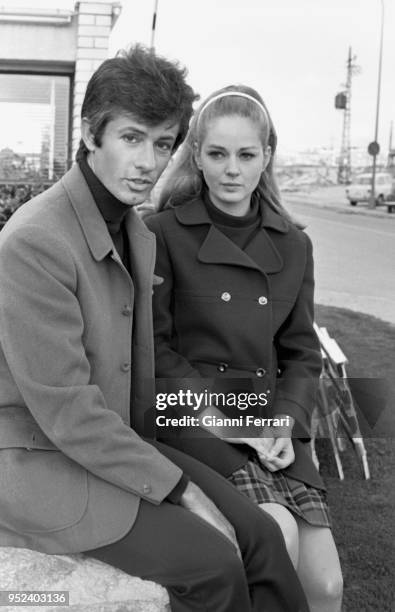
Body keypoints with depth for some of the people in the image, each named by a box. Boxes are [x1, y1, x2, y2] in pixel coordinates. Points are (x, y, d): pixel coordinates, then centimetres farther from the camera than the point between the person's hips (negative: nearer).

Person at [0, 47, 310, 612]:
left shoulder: (138, 230, 6)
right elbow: (67, 414, -23)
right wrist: (180, 489, -17)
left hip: (120, 439, 8)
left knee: (259, 537, -4)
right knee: (211, 562, -16)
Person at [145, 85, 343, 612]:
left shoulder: (293, 246, 10)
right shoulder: (163, 234, -3)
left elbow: (302, 352, 11)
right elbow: (153, 345, -4)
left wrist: (285, 423, -6)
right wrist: (222, 418, -13)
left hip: (270, 421, 4)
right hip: (191, 418, -4)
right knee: (277, 534, -26)